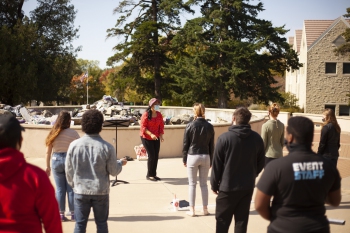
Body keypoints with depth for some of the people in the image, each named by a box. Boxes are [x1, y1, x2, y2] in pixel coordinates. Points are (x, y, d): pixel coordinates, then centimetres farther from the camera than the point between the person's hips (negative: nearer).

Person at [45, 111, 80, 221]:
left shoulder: (53, 133, 0)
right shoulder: (73, 133, -8)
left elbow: (48, 152, 1)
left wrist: (48, 166, 9)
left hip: (56, 160, 2)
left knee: (60, 189, 9)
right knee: (71, 189, 7)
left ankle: (61, 214, 13)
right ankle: (73, 214, 13)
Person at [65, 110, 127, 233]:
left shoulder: (74, 145, -7)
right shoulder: (107, 147, -13)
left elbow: (69, 170, 1)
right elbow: (113, 171, -6)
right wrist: (120, 162, 16)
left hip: (80, 191, 1)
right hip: (101, 192, -1)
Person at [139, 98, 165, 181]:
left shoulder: (159, 115, 4)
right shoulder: (146, 114, -13)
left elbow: (161, 126, 10)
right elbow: (143, 127, -15)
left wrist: (161, 135, -4)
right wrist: (151, 134, -26)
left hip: (156, 138, 6)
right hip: (146, 138, -6)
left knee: (156, 156, 5)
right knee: (151, 155, -8)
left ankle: (154, 174, 18)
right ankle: (149, 175, 5)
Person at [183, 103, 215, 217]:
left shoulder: (190, 126, -8)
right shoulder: (209, 126, -1)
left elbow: (185, 144, -4)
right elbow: (211, 145, 4)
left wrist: (184, 159, 6)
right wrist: (211, 160, 12)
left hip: (192, 156, -2)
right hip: (205, 157, 2)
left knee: (192, 184, 6)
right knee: (204, 184, 12)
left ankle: (192, 210, 10)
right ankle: (205, 209, 17)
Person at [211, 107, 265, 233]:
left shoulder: (224, 137, -13)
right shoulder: (257, 138, -1)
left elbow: (217, 165, -9)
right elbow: (261, 163, 7)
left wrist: (214, 184, 2)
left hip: (228, 186, -3)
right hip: (248, 186, 4)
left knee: (222, 220, 8)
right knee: (242, 219, 12)